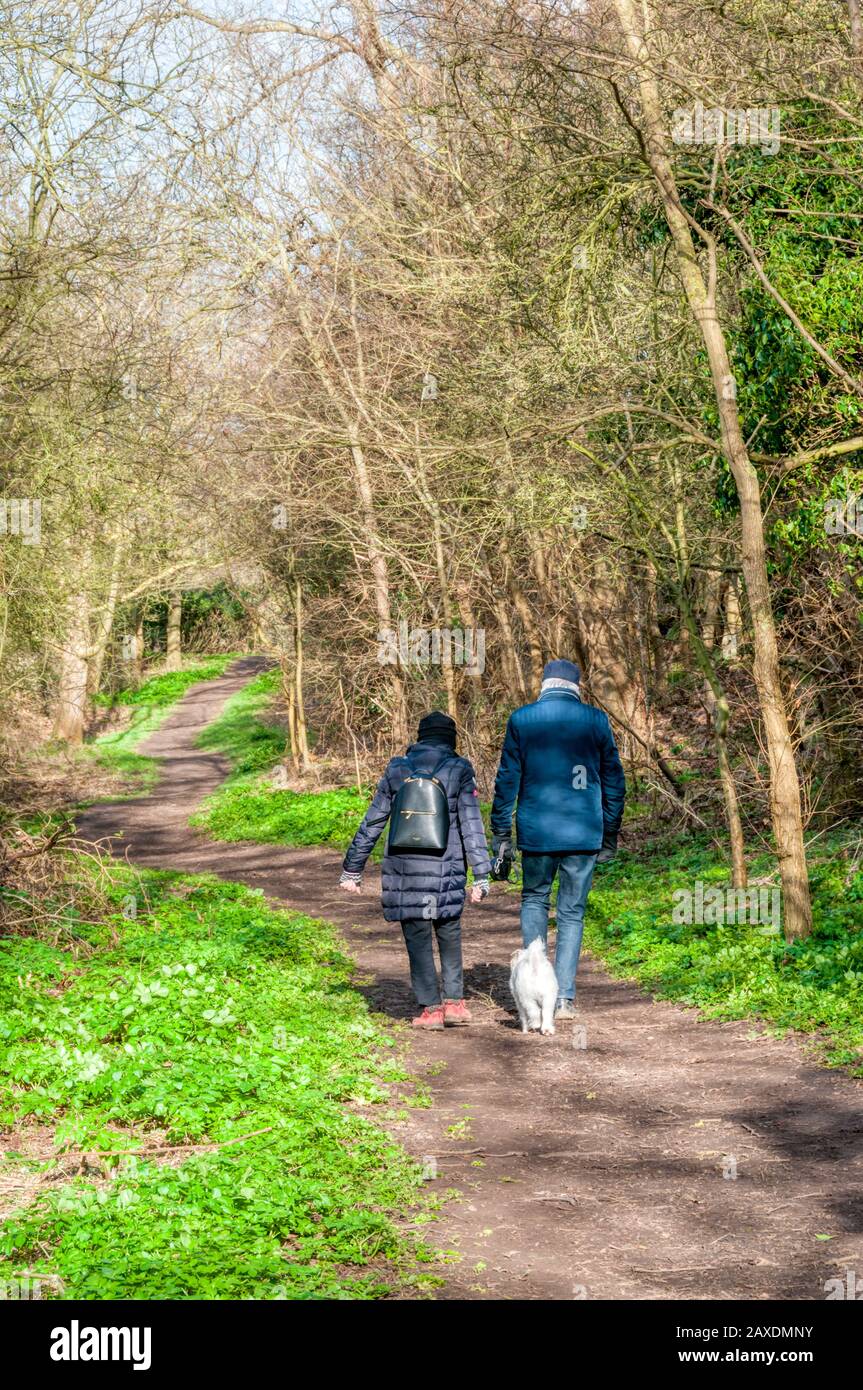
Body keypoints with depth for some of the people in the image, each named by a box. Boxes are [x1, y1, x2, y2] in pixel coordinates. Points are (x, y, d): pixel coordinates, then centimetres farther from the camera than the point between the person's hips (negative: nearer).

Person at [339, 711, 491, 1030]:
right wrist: (481, 875, -3)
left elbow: (371, 823, 8)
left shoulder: (396, 770, 5)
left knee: (417, 938, 7)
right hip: (447, 870, 0)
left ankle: (431, 1008, 7)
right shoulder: (460, 771, 0)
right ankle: (454, 1002, 10)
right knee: (449, 934, 16)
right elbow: (472, 826, -4)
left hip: (405, 869, 0)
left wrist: (352, 868, 15)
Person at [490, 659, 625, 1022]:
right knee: (572, 913, 9)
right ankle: (564, 998, 5)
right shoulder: (597, 721, 2)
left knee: (534, 899, 20)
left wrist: (501, 837, 5)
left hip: (536, 832, 0)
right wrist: (610, 838, 15)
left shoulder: (521, 720, -1)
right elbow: (614, 783, 6)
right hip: (583, 835, 0)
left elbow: (507, 781, -1)